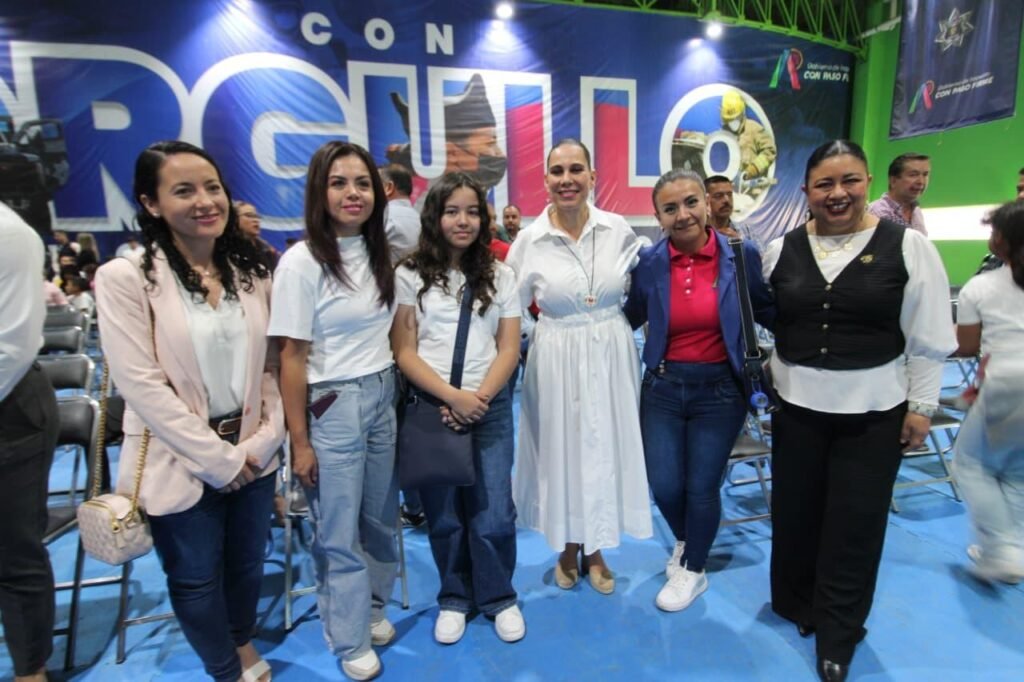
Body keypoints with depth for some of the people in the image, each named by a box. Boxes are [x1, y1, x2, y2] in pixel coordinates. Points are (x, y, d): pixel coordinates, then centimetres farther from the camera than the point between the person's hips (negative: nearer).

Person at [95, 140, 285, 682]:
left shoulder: (252, 272, 1)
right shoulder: (125, 278, -12)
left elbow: (271, 366, 3)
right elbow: (141, 385, -17)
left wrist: (264, 441, -8)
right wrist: (218, 459, -15)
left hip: (252, 456, 4)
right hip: (180, 463, -3)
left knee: (247, 563, 22)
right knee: (196, 577, 17)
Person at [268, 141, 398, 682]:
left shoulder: (381, 253, 4)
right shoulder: (302, 261, -13)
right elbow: (292, 358, -12)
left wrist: (391, 390, 8)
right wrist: (299, 441, -10)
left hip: (382, 397, 6)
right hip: (331, 406, -5)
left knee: (380, 517, 19)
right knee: (339, 531, 10)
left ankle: (374, 608, 43)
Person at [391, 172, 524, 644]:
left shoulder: (499, 276, 7)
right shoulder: (410, 276, 1)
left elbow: (509, 349, 3)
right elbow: (403, 351, -4)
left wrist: (478, 398, -11)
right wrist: (452, 396, -13)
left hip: (490, 407, 1)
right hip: (431, 407, -1)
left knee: (493, 513, 2)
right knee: (443, 513, 9)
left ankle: (498, 597, 27)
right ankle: (455, 597, 33)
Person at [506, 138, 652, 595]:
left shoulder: (619, 230, -3)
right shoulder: (529, 241, -6)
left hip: (611, 355, 2)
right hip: (556, 360, -1)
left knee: (606, 447, 12)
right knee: (561, 449, 11)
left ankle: (595, 550, 37)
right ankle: (568, 548, 38)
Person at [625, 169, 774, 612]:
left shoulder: (741, 255, -8)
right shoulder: (649, 262, -5)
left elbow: (768, 313, 3)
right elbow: (630, 318, 6)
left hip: (720, 388, -1)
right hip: (663, 386, 2)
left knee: (702, 487, 10)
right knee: (663, 486, 8)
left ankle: (693, 570, 38)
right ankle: (685, 541, 44)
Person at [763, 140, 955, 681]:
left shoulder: (907, 246, -6)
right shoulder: (781, 250, 1)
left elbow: (928, 339, -3)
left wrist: (922, 405, -3)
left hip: (873, 411, -2)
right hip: (796, 405, 2)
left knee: (854, 523, 9)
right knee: (795, 511, 14)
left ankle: (837, 635, 29)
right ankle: (796, 604, 38)